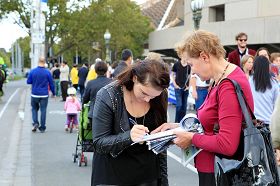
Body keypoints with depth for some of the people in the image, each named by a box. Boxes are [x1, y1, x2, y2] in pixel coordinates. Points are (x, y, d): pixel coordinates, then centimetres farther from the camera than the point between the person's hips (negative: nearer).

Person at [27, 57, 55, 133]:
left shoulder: (32, 71, -5)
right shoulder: (47, 72, -7)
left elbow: (28, 81, 3)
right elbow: (51, 83, -1)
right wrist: (53, 93, 11)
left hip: (35, 94, 1)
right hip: (44, 95, -1)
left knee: (34, 109, 17)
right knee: (43, 110, 5)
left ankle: (35, 123, -2)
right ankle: (42, 127, 9)